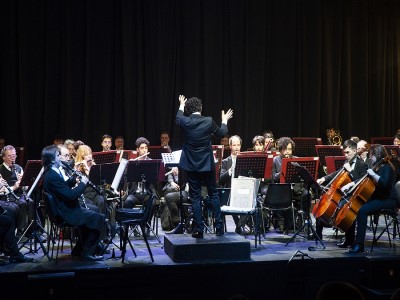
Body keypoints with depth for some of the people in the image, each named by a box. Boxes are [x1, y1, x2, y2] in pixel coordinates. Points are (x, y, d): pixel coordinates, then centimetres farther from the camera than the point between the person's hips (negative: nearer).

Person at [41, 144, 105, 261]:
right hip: (67, 213, -11)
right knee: (99, 218, -7)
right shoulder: (53, 177, -24)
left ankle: (82, 248, 29)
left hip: (64, 209, 11)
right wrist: (83, 183, -13)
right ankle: (88, 253, 3)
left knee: (94, 212, 25)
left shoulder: (50, 174, 7)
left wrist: (73, 179, 5)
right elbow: (71, 195, -26)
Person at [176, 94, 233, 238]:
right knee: (213, 194, 13)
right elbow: (221, 133, 7)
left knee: (195, 197, 6)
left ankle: (199, 229, 6)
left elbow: (178, 118, 17)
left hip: (191, 165, 0)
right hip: (207, 164, 0)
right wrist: (224, 121, 25)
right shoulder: (209, 121, -11)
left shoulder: (185, 122, -9)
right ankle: (219, 226, 15)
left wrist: (181, 106, 35)